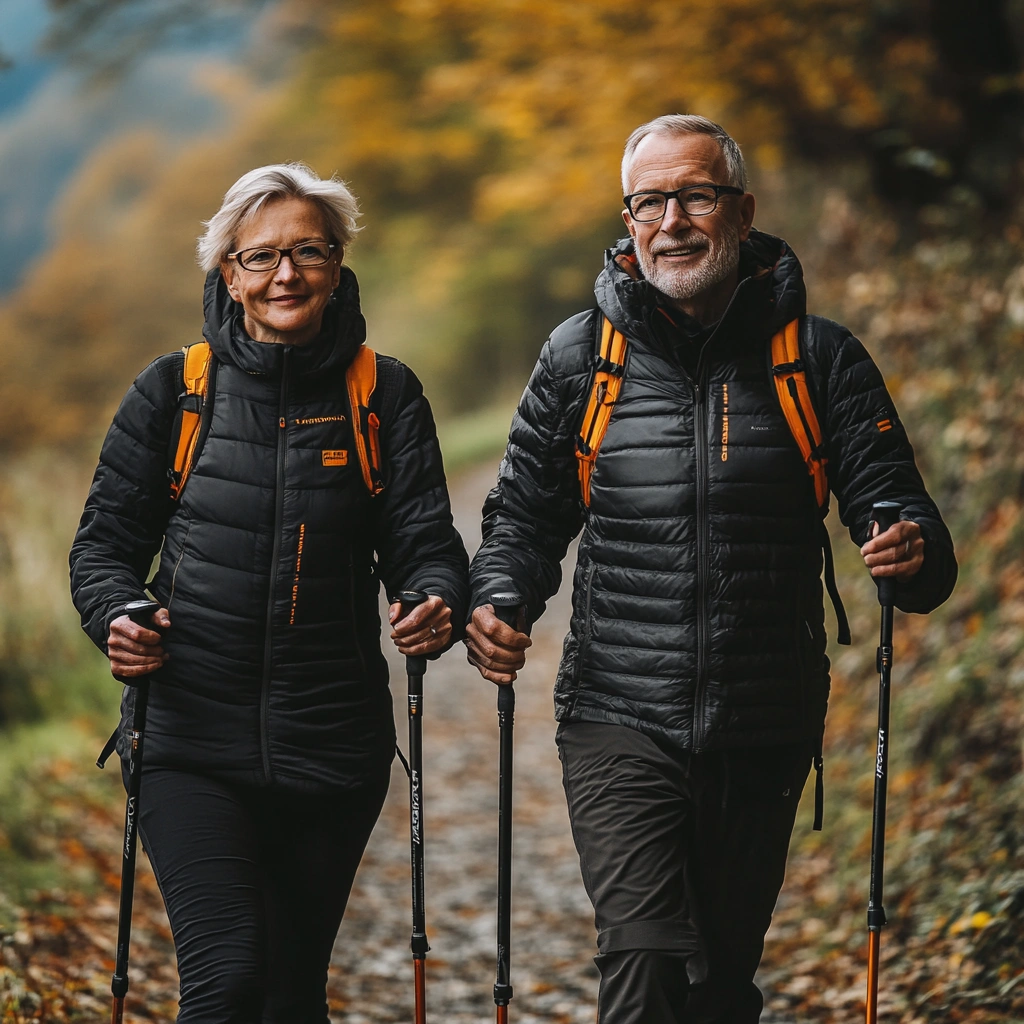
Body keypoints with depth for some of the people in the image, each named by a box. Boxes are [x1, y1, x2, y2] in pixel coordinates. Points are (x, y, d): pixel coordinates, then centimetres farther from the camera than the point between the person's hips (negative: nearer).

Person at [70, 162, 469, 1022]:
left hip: (334, 746, 2)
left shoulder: (385, 393, 5)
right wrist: (118, 618, -15)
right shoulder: (174, 389, 3)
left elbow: (424, 539, 1)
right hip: (191, 738, -1)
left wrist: (438, 601, -22)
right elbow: (107, 540, 7)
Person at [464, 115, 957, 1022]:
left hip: (765, 734, 1)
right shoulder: (579, 357, 5)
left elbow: (894, 502, 2)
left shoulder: (820, 358, 3)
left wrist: (916, 552, -23)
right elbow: (526, 516, 12)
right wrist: (496, 603, -9)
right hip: (617, 722, -1)